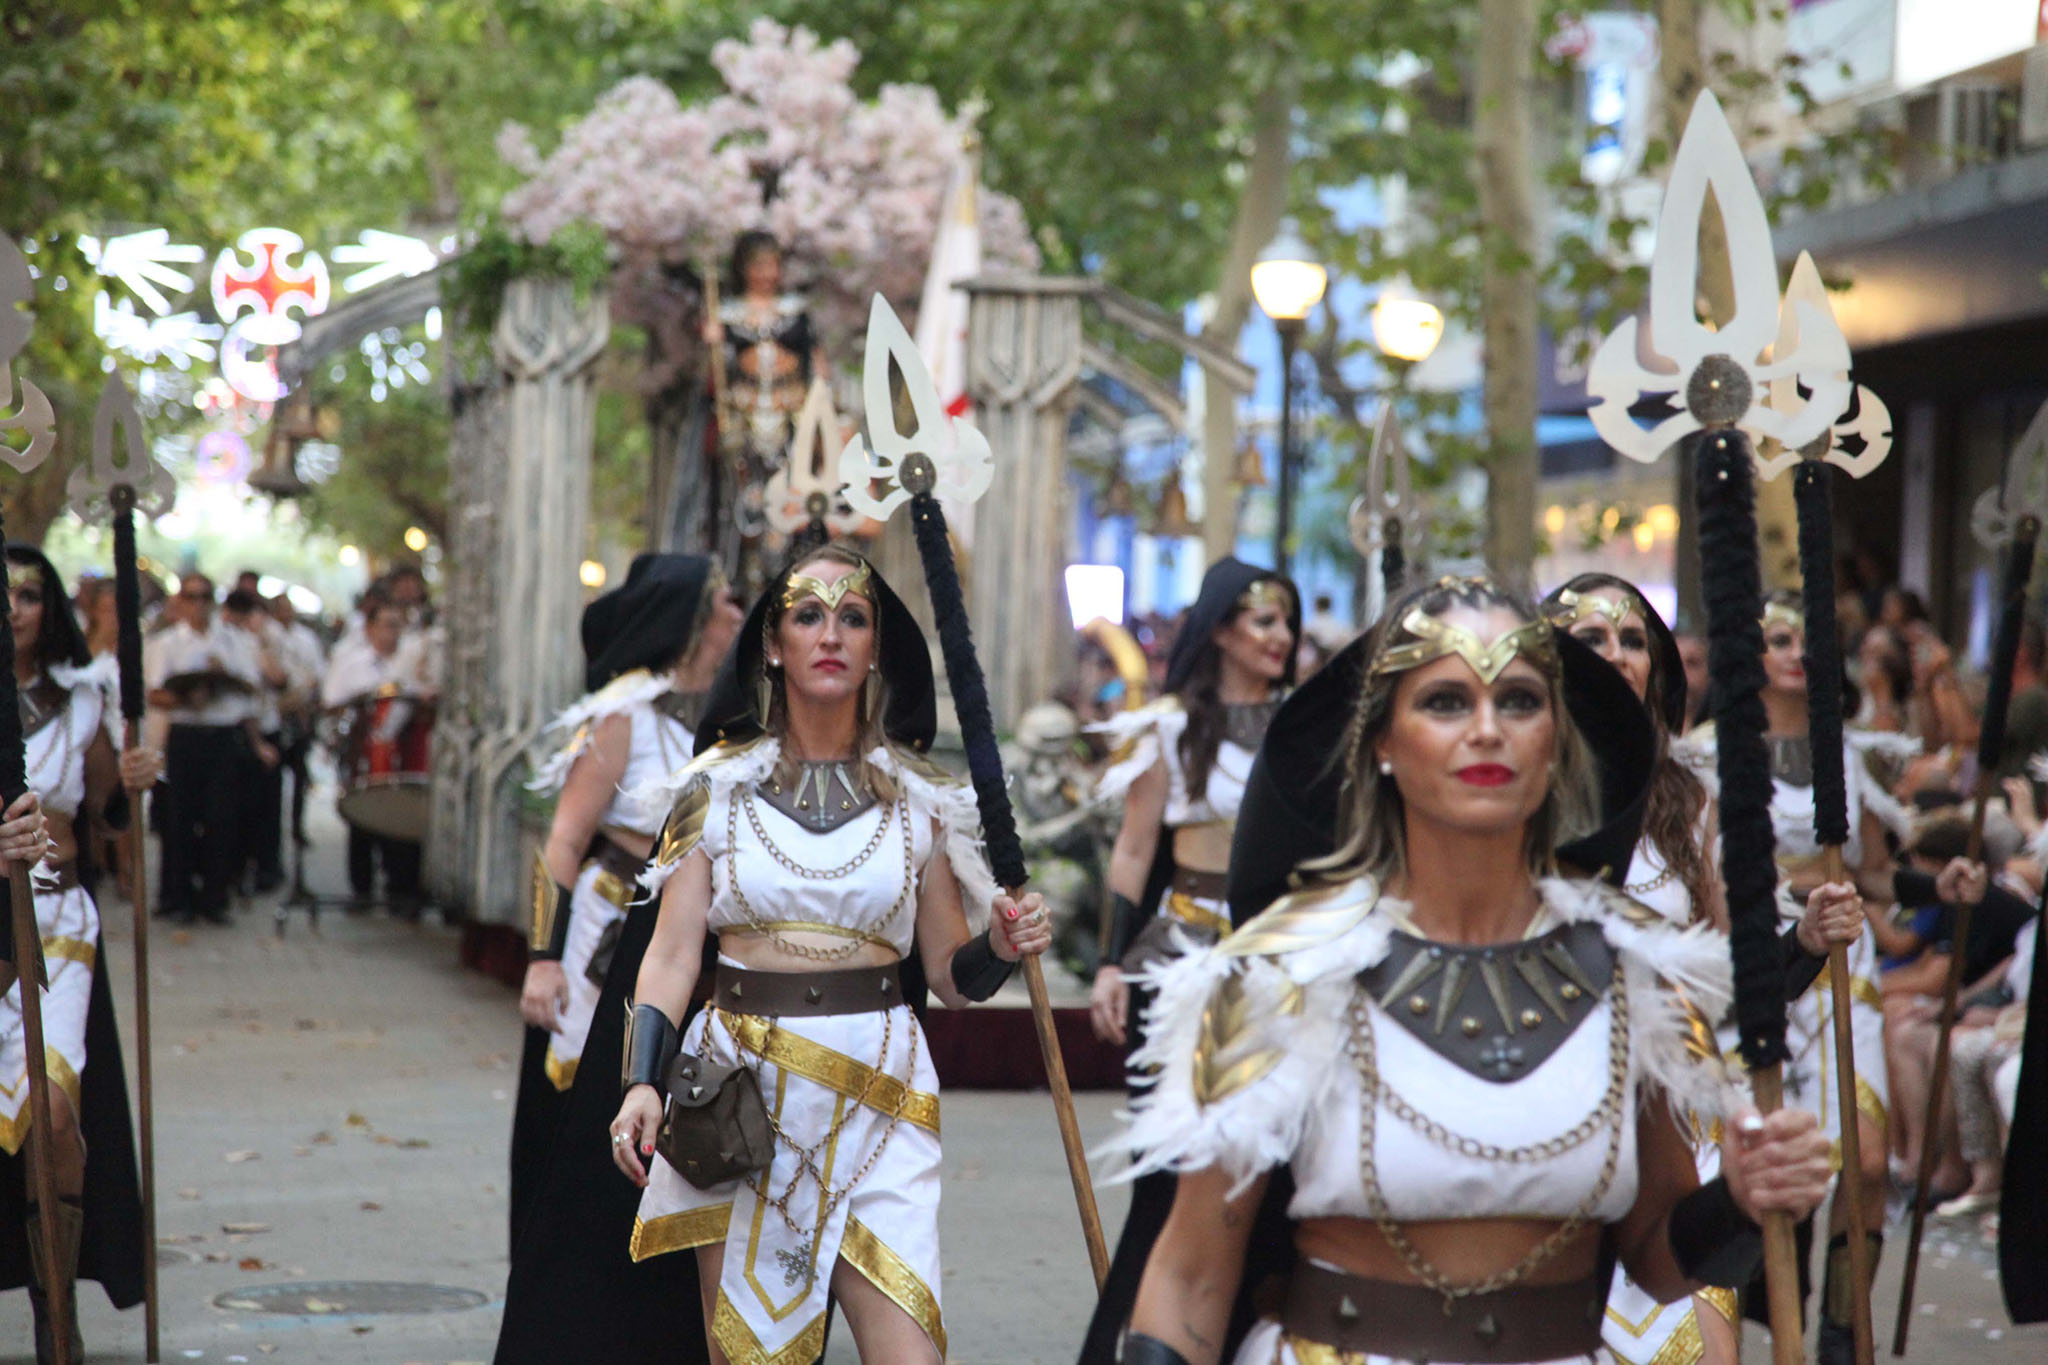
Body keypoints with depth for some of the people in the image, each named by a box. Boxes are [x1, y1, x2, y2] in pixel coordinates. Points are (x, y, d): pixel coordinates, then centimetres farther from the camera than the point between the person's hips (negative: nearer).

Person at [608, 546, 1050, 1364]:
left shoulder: (919, 796, 7)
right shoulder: (719, 785, 5)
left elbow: (948, 973, 10)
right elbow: (673, 952, 0)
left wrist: (998, 949, -12)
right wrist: (642, 1084, -14)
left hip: (874, 1097, 0)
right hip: (740, 1099, 0)